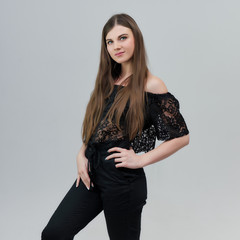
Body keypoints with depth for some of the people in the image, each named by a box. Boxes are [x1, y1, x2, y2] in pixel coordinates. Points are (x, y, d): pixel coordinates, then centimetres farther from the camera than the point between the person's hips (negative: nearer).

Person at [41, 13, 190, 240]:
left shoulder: (151, 86, -11)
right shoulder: (108, 81, 10)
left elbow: (181, 137, -10)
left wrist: (141, 160, -14)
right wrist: (82, 155, 0)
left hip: (124, 181, -6)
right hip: (91, 174, 6)